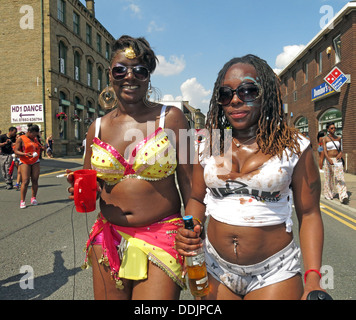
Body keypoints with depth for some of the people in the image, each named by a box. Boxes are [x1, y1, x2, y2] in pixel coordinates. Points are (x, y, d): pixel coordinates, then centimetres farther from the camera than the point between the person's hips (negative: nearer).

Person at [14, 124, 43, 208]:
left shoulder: (35, 139, 14)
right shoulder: (21, 139, -3)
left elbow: (39, 148, 26)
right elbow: (16, 151, -6)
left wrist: (43, 148, 2)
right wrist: (25, 154, -23)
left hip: (35, 162, 5)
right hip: (25, 162, -5)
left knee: (35, 180, 0)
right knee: (25, 181, -11)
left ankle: (33, 198, 12)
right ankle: (22, 201, -5)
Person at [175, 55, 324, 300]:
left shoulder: (294, 147, -7)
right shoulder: (210, 147, 0)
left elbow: (309, 215, -6)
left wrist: (313, 280, -14)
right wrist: (189, 232, -11)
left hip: (274, 273, -2)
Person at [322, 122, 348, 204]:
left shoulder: (338, 138, 9)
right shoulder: (325, 139, -3)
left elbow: (340, 149, 17)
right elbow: (325, 151, -14)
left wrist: (340, 154, -7)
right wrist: (330, 161, -29)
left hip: (338, 160, 2)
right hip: (328, 160, -2)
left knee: (340, 178, -8)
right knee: (328, 178, 7)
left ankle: (343, 197, -15)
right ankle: (328, 195, 24)